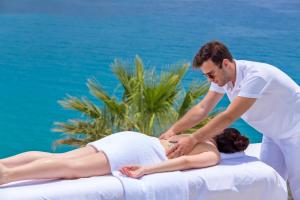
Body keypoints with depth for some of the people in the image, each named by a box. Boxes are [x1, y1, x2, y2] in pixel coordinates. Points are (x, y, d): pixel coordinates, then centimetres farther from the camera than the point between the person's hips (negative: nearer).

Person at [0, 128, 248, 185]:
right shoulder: (213, 155, 7)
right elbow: (185, 161, -12)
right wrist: (146, 170, -20)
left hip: (131, 136, 7)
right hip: (140, 151, -7)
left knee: (60, 159, -6)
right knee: (73, 168, -23)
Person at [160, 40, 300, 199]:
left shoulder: (255, 77, -34)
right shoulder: (221, 75, -9)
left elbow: (229, 117, -38)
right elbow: (202, 108, -9)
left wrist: (193, 139, -41)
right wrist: (173, 130, -21)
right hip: (273, 133, 7)